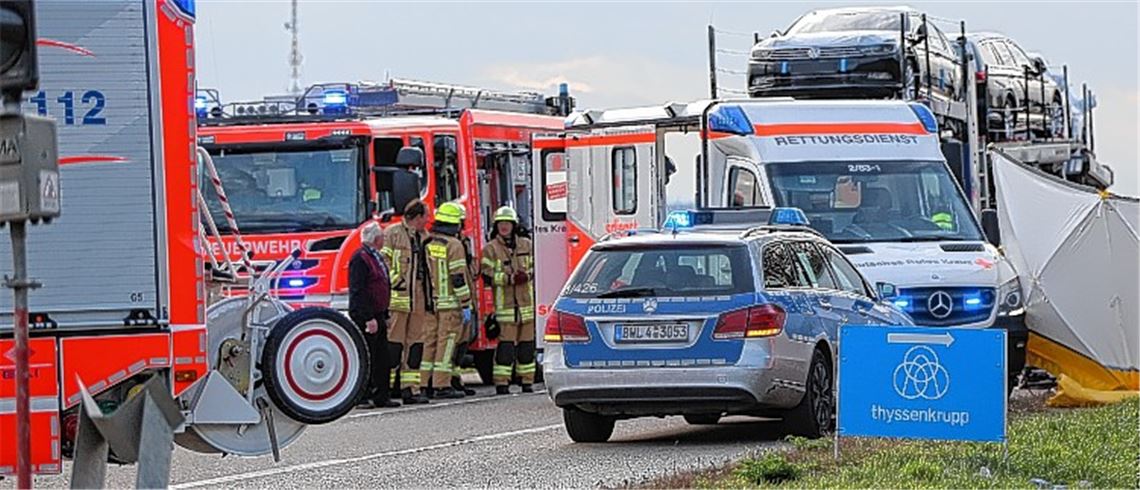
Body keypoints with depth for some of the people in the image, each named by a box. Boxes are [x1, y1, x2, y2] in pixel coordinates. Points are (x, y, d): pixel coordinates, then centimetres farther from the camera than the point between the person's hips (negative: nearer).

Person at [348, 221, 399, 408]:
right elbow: (358, 291, -20)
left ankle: (381, 396, 15)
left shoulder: (377, 258, 16)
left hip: (377, 315, 10)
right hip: (365, 316, -10)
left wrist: (385, 316, 21)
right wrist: (369, 318, -23)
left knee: (382, 358, 10)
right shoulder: (360, 259, -15)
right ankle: (361, 397, -2)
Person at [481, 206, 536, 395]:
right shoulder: (491, 249, 1)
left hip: (526, 301, 4)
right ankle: (501, 383, -8)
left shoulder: (526, 245, 13)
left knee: (527, 343, 5)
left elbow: (534, 266, 17)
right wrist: (510, 278, -17)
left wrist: (526, 275, -7)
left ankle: (527, 381, 11)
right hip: (505, 302, -4)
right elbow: (487, 275, -5)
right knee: (506, 343, -9)